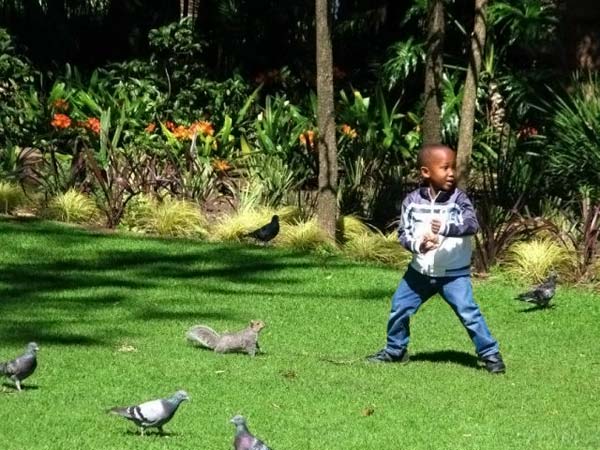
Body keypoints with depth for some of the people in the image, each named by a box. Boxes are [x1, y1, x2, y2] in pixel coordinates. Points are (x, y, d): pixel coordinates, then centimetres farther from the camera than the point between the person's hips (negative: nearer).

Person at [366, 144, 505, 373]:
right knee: (399, 309, 11)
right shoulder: (413, 201, -5)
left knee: (468, 312, -13)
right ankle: (395, 350, 33)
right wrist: (417, 244, -24)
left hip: (454, 273, -3)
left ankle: (490, 354, -3)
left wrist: (446, 228, -40)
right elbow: (403, 232, -3)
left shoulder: (458, 199, -11)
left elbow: (472, 224, -25)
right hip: (420, 271, 3)